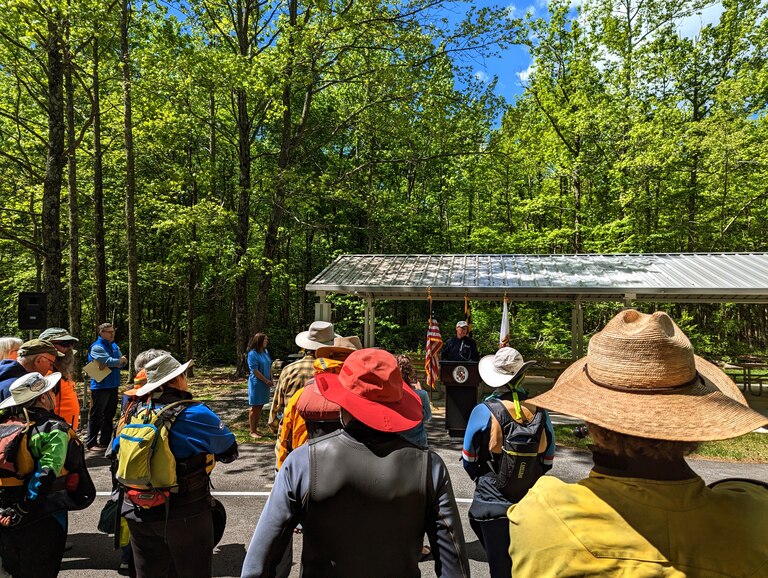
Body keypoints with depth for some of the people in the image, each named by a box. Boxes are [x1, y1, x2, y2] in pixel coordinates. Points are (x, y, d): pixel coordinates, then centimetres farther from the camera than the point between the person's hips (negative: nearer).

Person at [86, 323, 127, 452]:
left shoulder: (114, 346, 13)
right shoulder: (97, 347, -10)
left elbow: (124, 362, 2)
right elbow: (109, 361, -22)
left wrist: (112, 363, -17)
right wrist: (120, 360, -3)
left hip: (113, 386, 8)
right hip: (101, 386, -8)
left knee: (109, 415, 14)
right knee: (97, 416, -3)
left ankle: (105, 441, 23)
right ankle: (91, 443, 5)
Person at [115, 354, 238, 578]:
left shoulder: (138, 411, -3)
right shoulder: (195, 414, -18)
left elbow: (116, 450, 12)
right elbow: (230, 451, -8)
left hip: (139, 512, 5)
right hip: (185, 514, -5)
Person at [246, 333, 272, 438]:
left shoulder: (266, 352, 8)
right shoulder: (252, 354, -15)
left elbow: (270, 366, 16)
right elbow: (255, 371, -18)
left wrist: (271, 379, 5)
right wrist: (266, 381, -14)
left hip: (265, 384, 7)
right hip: (256, 383, -7)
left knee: (260, 407, 13)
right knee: (254, 407, 1)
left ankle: (256, 428, 23)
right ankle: (252, 431, 10)